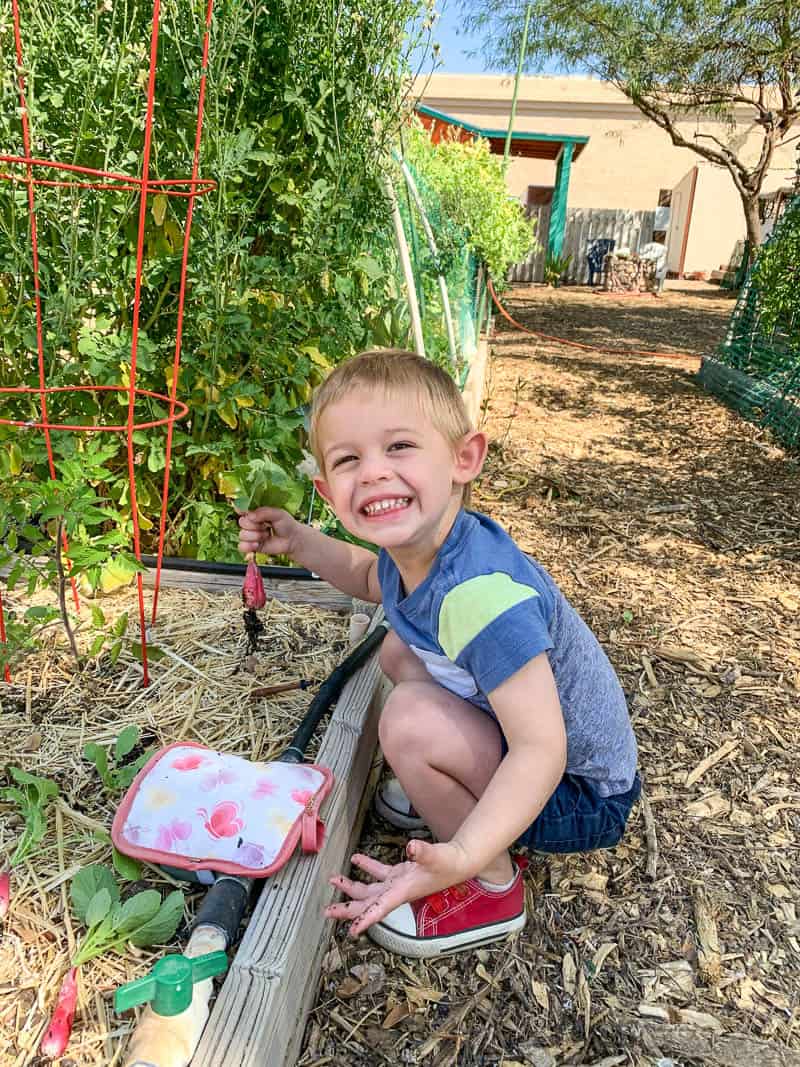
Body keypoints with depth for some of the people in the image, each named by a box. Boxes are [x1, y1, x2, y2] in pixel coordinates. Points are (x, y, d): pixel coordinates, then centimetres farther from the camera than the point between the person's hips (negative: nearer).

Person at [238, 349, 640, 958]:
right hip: (515, 736, 8)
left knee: (412, 720, -28)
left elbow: (541, 752, -36)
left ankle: (491, 888, -3)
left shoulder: (481, 594, -37)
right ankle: (463, 789, 19)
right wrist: (297, 541, 3)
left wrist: (461, 857, -48)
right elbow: (371, 577, 16)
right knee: (400, 652, 11)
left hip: (579, 795, -8)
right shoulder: (417, 545, -10)